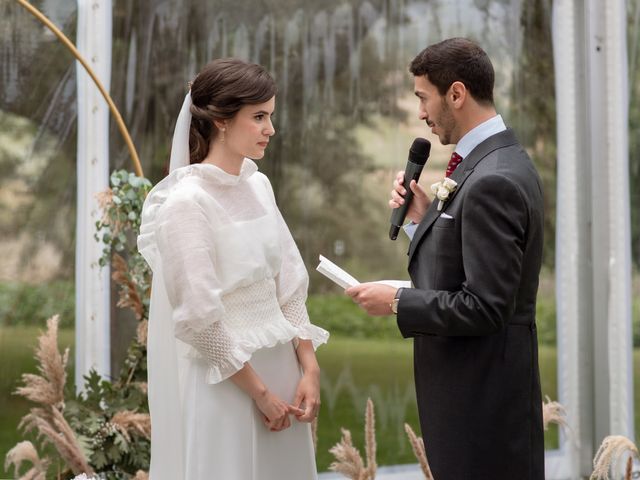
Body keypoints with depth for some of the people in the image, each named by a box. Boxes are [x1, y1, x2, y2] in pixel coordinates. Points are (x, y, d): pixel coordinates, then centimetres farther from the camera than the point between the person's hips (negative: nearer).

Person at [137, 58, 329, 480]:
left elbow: (290, 284, 9)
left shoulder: (258, 186, 6)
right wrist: (259, 392, -12)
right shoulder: (186, 201, -15)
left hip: (279, 366, 7)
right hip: (223, 379, -7)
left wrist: (309, 368, 0)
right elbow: (198, 317, -16)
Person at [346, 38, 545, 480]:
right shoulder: (500, 161, 11)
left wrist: (397, 302, -15)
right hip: (472, 382, 10)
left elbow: (484, 306, -24)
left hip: (481, 392, -10)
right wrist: (426, 218, 4)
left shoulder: (492, 181, -21)